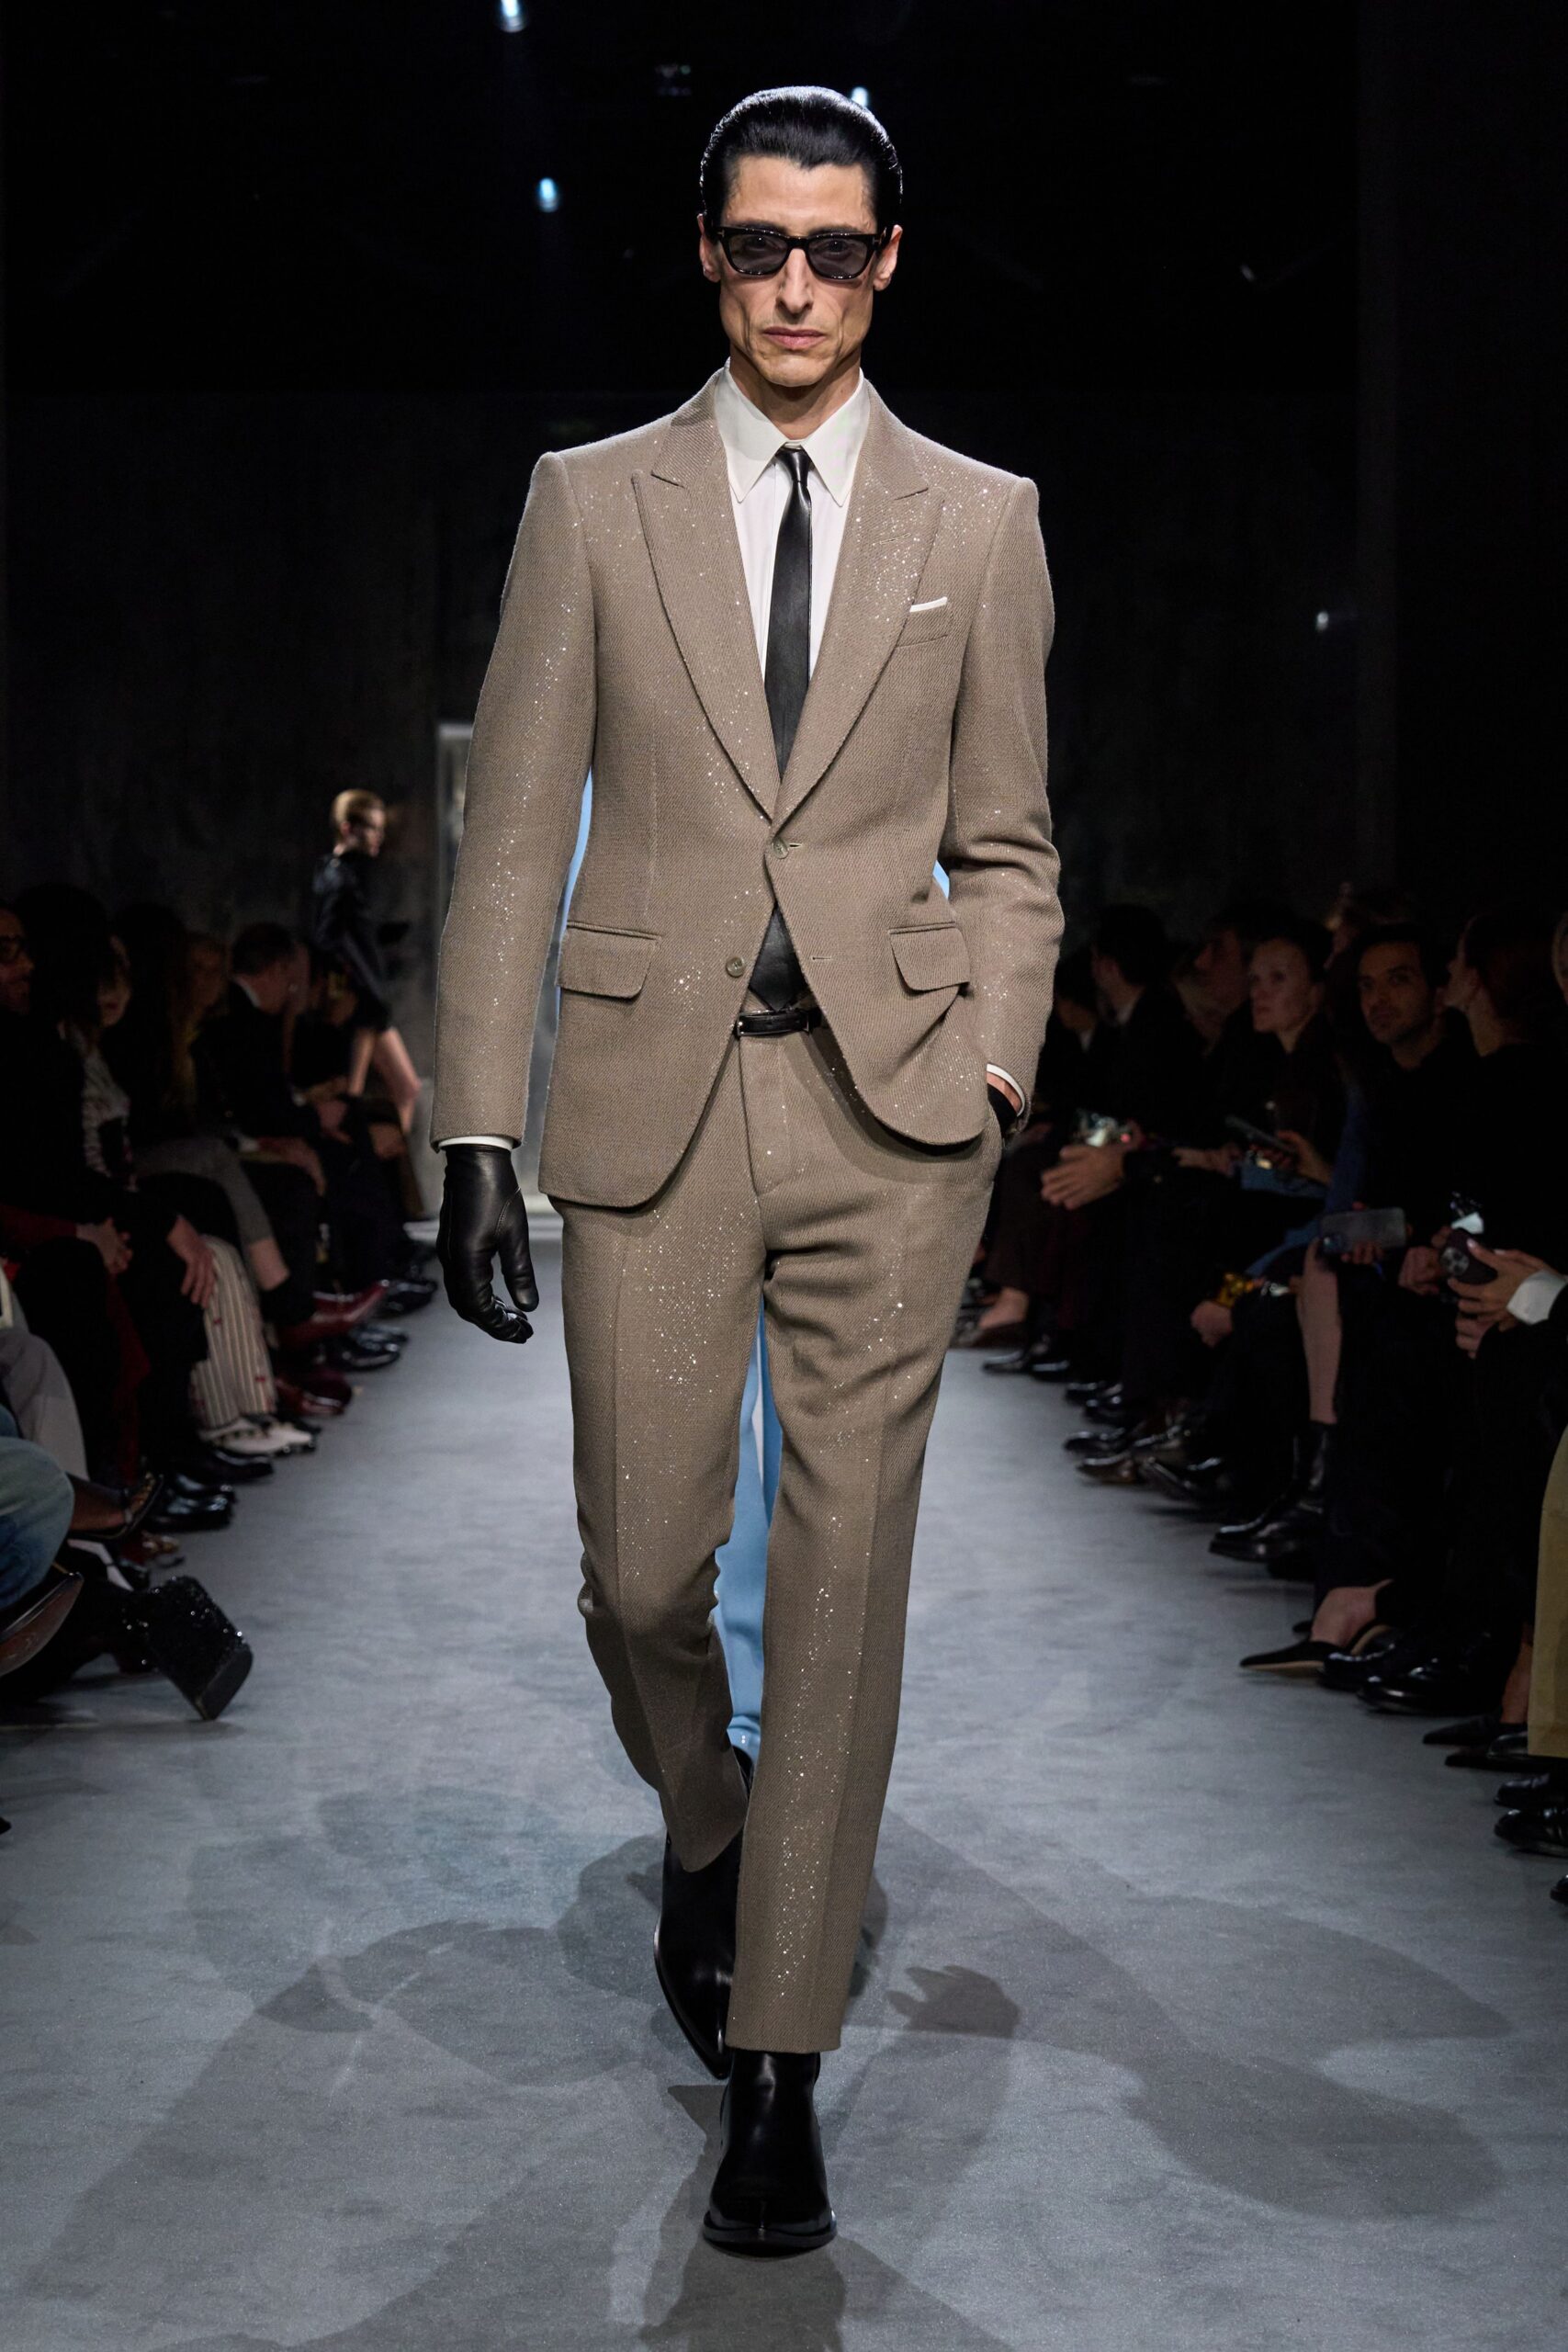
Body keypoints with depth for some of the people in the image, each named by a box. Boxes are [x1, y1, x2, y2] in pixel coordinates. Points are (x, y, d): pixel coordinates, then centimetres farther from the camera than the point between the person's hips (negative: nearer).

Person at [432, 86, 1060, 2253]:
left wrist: (995, 1076, -2)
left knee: (843, 1578, -1)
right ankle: (708, 1831, 37)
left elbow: (1005, 846, 12)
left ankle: (777, 2061, 8)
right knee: (642, 1569, 3)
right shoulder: (591, 503, 7)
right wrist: (476, 1137, -1)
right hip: (649, 1099, 0)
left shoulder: (979, 523, 9)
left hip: (890, 1103, 0)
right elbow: (514, 838, 4)